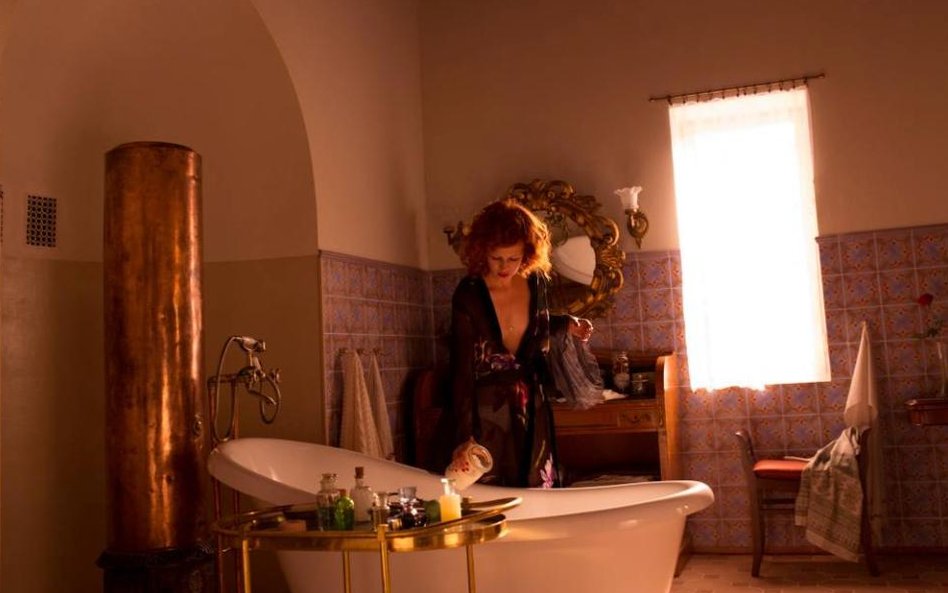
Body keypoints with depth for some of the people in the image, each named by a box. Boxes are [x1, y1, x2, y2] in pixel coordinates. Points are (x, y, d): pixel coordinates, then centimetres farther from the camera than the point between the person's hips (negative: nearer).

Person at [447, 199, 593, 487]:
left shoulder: (536, 282, -4)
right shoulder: (468, 295, -18)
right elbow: (462, 370, -18)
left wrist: (566, 323, 3)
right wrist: (465, 439, -21)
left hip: (532, 407, 5)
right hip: (488, 410, -4)